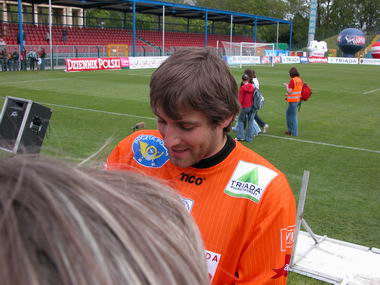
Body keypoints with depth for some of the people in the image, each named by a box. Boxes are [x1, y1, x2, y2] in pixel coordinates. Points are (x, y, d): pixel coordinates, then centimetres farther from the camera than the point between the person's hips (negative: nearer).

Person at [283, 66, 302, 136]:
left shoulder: (292, 80, -17)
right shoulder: (300, 80, 7)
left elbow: (289, 91, -18)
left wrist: (286, 85, 0)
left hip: (293, 100, -8)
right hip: (298, 99, 8)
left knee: (293, 115, -1)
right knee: (288, 112, 21)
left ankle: (295, 132, 5)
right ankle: (290, 130, 26)